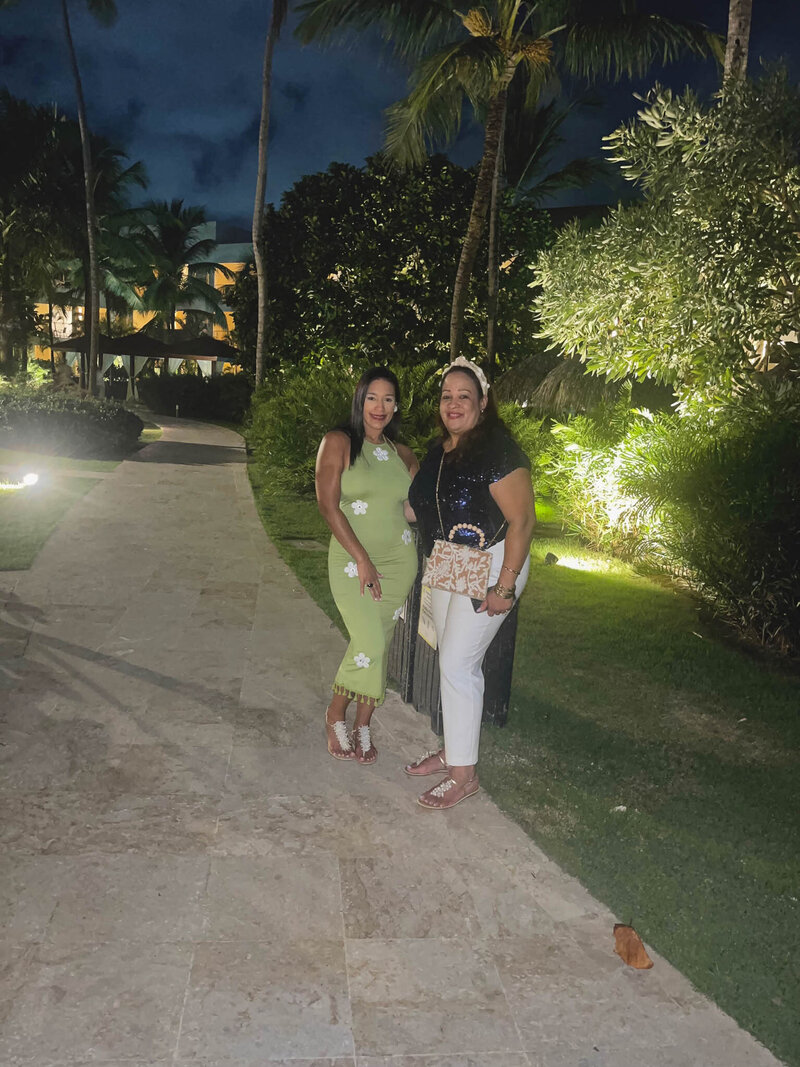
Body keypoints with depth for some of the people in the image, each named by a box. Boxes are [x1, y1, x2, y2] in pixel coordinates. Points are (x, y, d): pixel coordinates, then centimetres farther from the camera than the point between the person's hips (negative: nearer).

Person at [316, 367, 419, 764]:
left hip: (398, 560, 4)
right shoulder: (338, 443, -4)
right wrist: (362, 559, -14)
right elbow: (328, 504, -11)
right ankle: (336, 715, 12)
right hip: (352, 561, -4)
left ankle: (362, 725, 23)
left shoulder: (402, 455, 10)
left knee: (379, 646, 7)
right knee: (369, 645, -13)